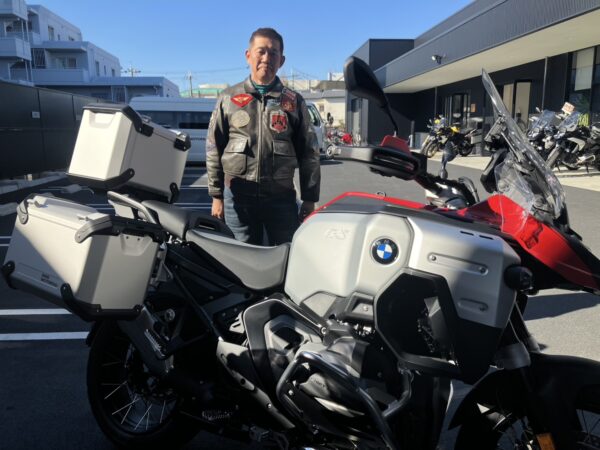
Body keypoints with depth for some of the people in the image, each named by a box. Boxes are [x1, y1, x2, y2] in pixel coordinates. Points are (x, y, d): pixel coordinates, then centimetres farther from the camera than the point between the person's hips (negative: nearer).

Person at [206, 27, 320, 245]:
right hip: (237, 196, 0)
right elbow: (214, 149, 8)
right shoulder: (228, 98, 8)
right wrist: (216, 196, 4)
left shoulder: (294, 101, 8)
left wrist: (309, 200, 3)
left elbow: (308, 153, 7)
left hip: (282, 196, 0)